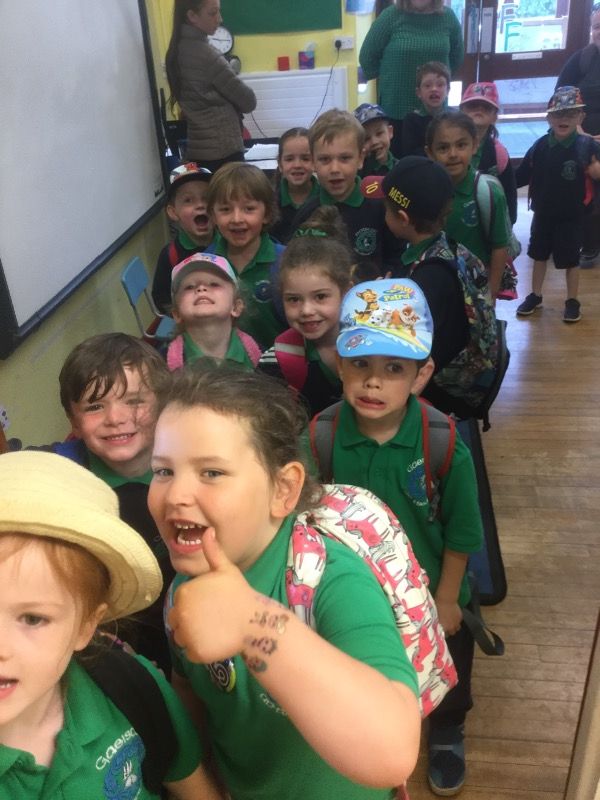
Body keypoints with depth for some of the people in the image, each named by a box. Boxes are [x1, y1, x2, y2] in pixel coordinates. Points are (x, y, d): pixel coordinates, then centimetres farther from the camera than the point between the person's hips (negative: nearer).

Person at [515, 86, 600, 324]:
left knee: (571, 260, 7)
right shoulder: (539, 146, -4)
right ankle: (535, 296, 31)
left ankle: (572, 301, 23)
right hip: (542, 214, 3)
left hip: (571, 216, -3)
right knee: (539, 256, 15)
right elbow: (521, 177, -3)